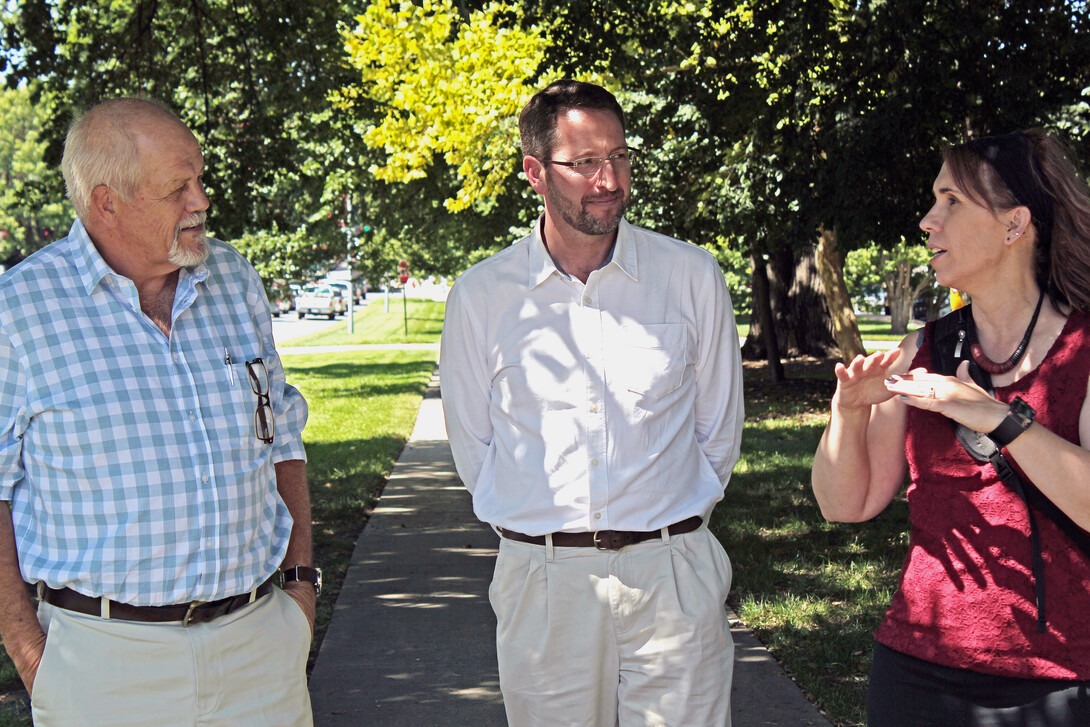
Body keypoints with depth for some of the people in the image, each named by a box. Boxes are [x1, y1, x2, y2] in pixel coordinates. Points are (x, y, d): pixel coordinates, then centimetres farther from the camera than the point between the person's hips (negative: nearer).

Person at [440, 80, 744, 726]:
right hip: (542, 585, 0)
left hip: (673, 576, 0)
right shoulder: (480, 296, 1)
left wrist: (671, 520, 8)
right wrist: (547, 530, 8)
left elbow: (719, 428, 10)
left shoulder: (692, 276, 2)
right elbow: (471, 442, 10)